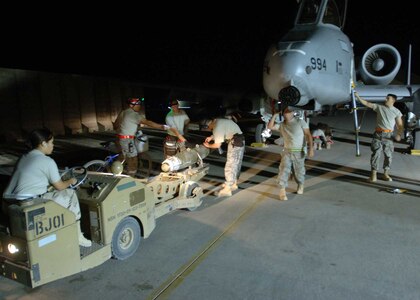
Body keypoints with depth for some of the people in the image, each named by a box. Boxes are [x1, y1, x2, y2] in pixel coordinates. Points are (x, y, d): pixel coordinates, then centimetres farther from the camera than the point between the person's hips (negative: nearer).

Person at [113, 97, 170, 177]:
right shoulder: (134, 114, -15)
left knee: (121, 158, 25)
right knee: (133, 161, 0)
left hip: (120, 139, 10)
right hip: (127, 140, -10)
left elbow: (115, 125, 16)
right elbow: (148, 122, -23)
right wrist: (162, 126, -25)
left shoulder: (123, 112, 12)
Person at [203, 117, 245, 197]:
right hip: (240, 140, 10)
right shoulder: (217, 121, 10)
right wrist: (211, 137, 17)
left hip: (235, 142, -10)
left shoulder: (217, 127, -19)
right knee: (236, 164, 19)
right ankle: (234, 184, 31)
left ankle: (227, 189, -2)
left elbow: (217, 145, -16)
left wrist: (208, 145, 1)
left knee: (230, 166, -6)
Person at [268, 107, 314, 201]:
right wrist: (275, 115, -4)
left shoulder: (300, 122, -5)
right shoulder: (282, 125, 6)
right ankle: (282, 191, -9)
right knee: (284, 169, -11)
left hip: (299, 152, -2)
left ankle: (300, 185, 39)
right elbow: (269, 126, -2)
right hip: (287, 151, 2)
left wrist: (311, 148, -16)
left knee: (299, 170, 12)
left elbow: (308, 135, -8)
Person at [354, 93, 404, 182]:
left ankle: (386, 174, 17)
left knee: (388, 155, 4)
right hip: (378, 134, 0)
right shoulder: (379, 107, 8)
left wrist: (399, 134, -13)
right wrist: (358, 97, -5)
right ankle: (374, 174, -5)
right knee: (376, 153, -6)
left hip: (388, 135, 0)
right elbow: (367, 104, 4)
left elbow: (400, 125, 4)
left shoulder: (397, 111, 6)